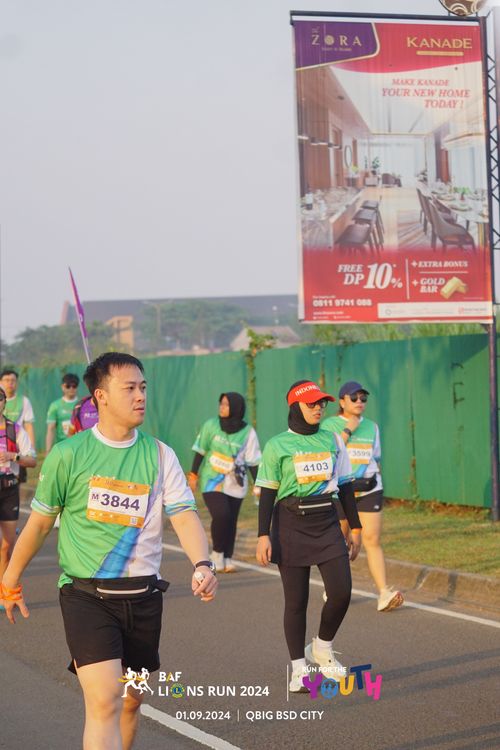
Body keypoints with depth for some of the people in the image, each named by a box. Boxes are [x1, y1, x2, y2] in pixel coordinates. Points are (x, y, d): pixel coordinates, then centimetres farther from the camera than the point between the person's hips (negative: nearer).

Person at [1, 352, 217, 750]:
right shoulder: (68, 455, -5)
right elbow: (40, 522, 6)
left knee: (131, 701, 14)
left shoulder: (160, 455, 2)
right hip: (86, 596, -4)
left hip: (142, 596, 4)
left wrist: (202, 564, -25)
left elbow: (185, 515, -6)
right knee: (104, 701, -17)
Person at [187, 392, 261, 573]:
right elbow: (200, 451, 4)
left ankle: (227, 558, 17)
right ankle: (217, 552, 2)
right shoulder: (211, 426, -3)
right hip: (212, 482, -1)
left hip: (235, 485, 1)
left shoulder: (248, 432, -4)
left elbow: (252, 461, -1)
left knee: (231, 521, 1)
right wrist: (193, 475, 2)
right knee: (221, 515, -19)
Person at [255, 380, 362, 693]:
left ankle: (322, 648, 17)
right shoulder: (277, 446, -1)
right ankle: (299, 668, 10)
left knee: (341, 591, -8)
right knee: (296, 600, 0)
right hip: (291, 524, -3)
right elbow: (268, 493, -1)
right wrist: (263, 536, -7)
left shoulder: (333, 441, 10)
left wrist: (355, 528, 13)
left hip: (327, 523, 3)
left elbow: (345, 487, 15)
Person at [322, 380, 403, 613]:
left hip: (369, 489, 2)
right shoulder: (329, 425, -1)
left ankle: (383, 594, -18)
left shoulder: (371, 426, 12)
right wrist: (348, 430, -17)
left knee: (372, 539, -9)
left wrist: (376, 481, 18)